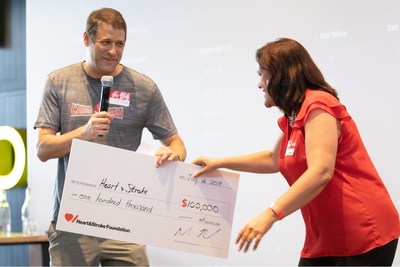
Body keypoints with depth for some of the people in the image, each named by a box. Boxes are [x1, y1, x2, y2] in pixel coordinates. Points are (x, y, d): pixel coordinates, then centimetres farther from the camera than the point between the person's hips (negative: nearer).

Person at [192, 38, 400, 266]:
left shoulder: (318, 106, -13)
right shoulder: (293, 117, 15)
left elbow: (320, 172, -25)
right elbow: (275, 160, 32)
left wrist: (270, 215, -31)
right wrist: (219, 163, 27)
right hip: (326, 239, 9)